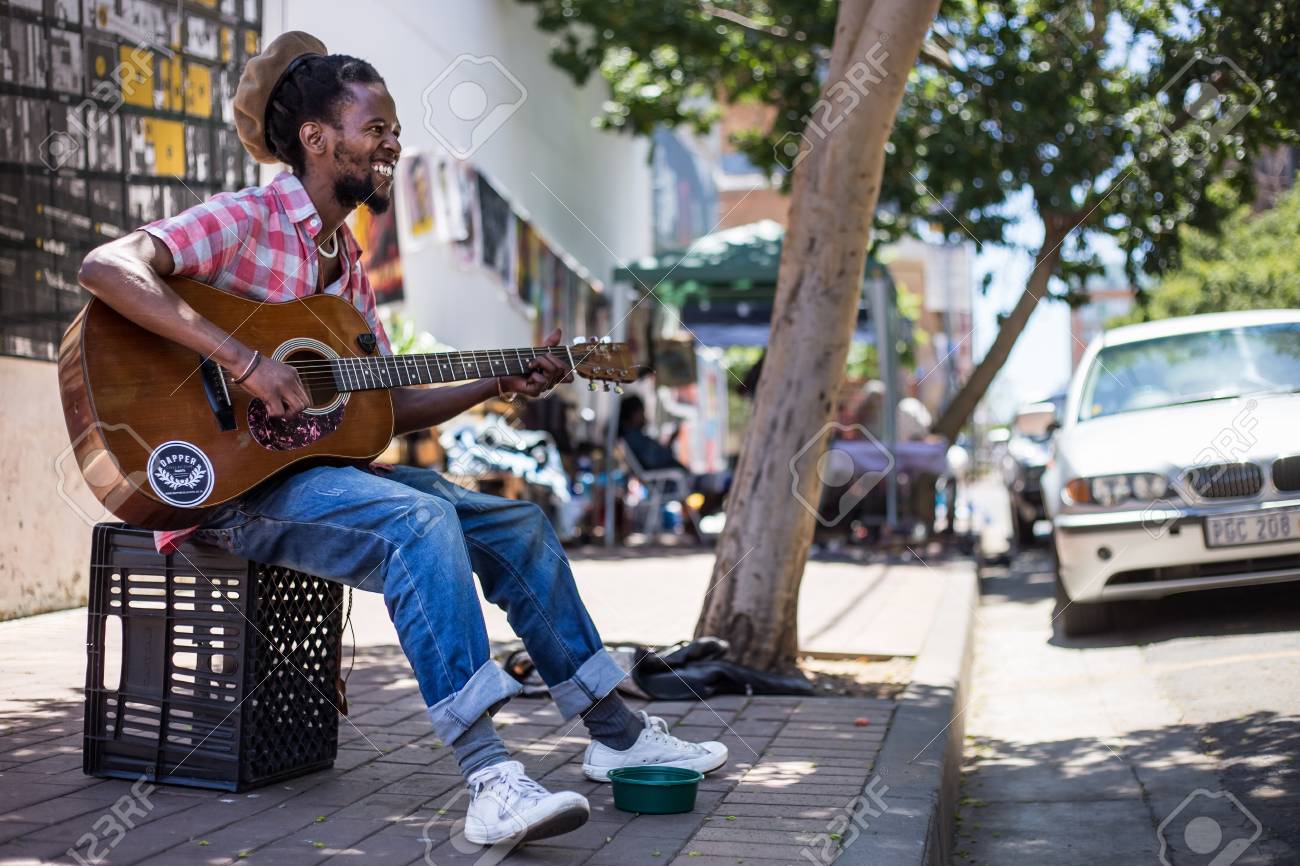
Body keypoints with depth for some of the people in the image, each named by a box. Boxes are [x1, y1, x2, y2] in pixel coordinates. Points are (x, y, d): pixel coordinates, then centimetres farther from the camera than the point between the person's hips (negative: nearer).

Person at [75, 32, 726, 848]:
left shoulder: (348, 260, 15)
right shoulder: (247, 220, -10)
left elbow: (386, 406, 17)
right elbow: (106, 267, -27)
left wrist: (496, 386, 6)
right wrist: (245, 359, -32)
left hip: (318, 467, 9)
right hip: (227, 477, -9)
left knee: (519, 524, 2)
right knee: (419, 519, -34)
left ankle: (616, 733, 12)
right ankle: (490, 780, -40)